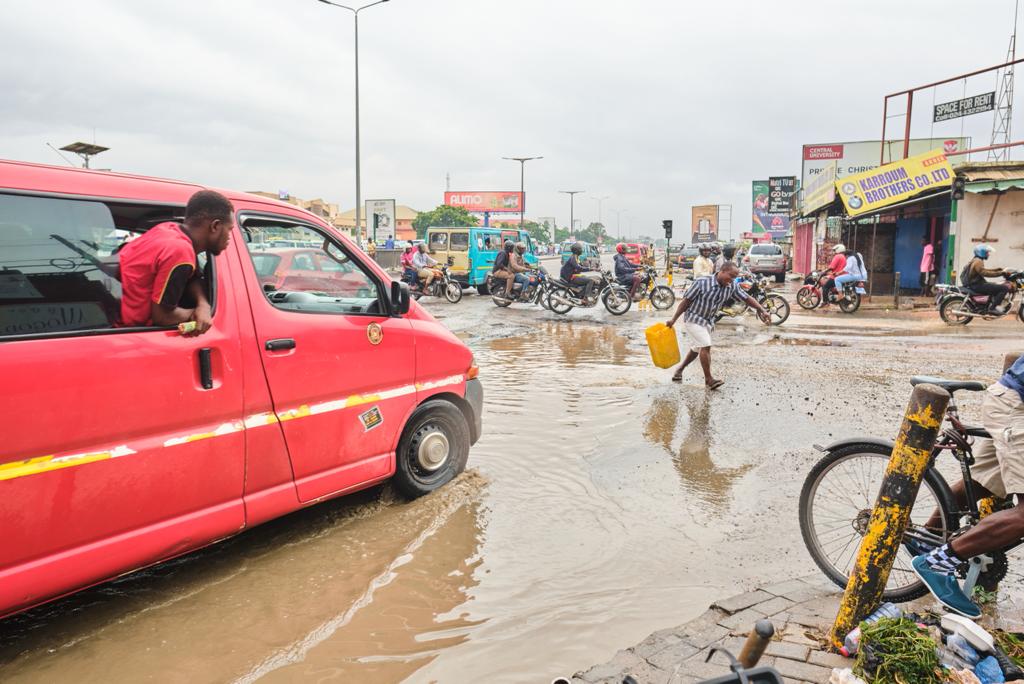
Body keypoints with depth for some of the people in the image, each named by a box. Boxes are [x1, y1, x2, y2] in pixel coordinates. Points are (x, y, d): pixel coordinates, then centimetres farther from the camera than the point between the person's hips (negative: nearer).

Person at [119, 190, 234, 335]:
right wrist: (195, 313, -3)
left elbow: (194, 279, 10)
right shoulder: (180, 252, -26)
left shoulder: (171, 229, -1)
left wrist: (204, 305, -9)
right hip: (122, 326, -8)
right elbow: (161, 317, -21)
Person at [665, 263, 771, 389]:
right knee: (706, 346, -17)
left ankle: (680, 369, 39)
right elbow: (686, 301, -18)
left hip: (708, 321, 7)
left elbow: (747, 298, 1)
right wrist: (673, 320, -16)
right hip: (694, 319, -7)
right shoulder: (702, 282, -24)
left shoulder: (733, 286, -9)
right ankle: (708, 379, -6)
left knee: (696, 349, 17)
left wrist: (762, 310, -12)